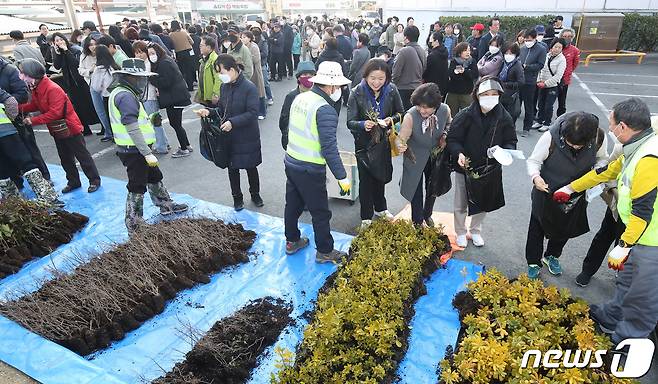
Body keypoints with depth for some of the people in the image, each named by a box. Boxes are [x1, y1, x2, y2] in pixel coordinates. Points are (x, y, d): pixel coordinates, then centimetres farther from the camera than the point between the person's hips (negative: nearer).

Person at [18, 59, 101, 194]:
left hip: (70, 129, -9)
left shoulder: (53, 89, -25)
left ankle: (95, 180, 13)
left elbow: (55, 113, -28)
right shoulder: (36, 89, 3)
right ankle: (73, 182, 29)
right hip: (57, 131, 9)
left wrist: (33, 120, -25)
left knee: (82, 156, 2)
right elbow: (34, 105, 13)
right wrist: (18, 108, -3)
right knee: (65, 159, 16)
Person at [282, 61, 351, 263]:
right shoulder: (325, 110, -22)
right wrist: (341, 177, -21)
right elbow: (329, 147, -25)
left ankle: (292, 241, 39)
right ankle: (324, 251, 22)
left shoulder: (300, 98, 3)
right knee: (321, 212, 7)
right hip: (310, 170, -8)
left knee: (293, 204, 22)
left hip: (291, 162, 8)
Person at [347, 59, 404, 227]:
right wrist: (363, 125, -38)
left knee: (381, 176, 21)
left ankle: (380, 209, 44)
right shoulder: (357, 93, -19)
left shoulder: (392, 90, -13)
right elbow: (350, 122, -17)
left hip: (384, 141, 3)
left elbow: (400, 112, -1)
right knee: (366, 179, 4)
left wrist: (391, 119, -22)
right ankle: (366, 217, 22)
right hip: (364, 143, -3)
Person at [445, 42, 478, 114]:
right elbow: (449, 74, -12)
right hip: (453, 92, 0)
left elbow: (475, 75, -10)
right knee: (452, 113, 8)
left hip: (467, 92, 0)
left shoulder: (472, 62, 4)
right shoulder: (454, 61, 3)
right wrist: (455, 72, -33)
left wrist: (464, 71, -24)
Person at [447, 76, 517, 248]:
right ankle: (461, 233, 38)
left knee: (483, 203, 20)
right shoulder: (465, 116, -19)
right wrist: (459, 153, -32)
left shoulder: (504, 117, -10)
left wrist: (507, 152, -23)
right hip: (465, 168, -3)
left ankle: (475, 231, 44)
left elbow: (511, 140, -1)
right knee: (461, 204, 13)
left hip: (490, 170, 3)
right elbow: (452, 139, -13)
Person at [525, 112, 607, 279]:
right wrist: (535, 177, -39)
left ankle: (552, 256, 51)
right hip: (546, 192, -3)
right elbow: (533, 161, -18)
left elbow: (602, 159, 0)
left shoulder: (599, 137, -21)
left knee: (565, 229, 23)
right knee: (537, 229, 13)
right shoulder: (551, 137, -31)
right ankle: (534, 262, 37)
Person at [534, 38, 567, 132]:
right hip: (542, 85, 5)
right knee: (540, 104, 12)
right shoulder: (547, 56, 5)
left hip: (553, 86, -5)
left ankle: (547, 124, 9)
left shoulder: (562, 59, -9)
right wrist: (539, 80, -2)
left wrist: (545, 83, -16)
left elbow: (558, 76, -14)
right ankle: (539, 121, 25)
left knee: (548, 106, -1)